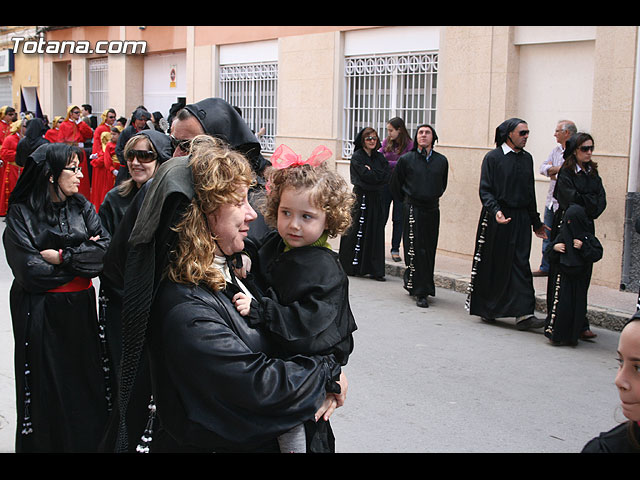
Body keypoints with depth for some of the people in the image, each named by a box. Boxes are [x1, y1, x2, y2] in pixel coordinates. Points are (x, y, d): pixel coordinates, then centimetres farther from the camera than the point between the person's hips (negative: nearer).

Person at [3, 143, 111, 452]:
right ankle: (42, 443, 23)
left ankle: (89, 441, 23)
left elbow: (108, 250, -7)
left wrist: (63, 257, -17)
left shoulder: (82, 207, 5)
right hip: (39, 313, -4)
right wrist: (83, 256, -11)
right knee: (46, 385, 6)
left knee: (84, 378, 9)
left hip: (80, 307, 4)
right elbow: (29, 270, -18)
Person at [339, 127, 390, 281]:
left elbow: (387, 176, 0)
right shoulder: (357, 157, -3)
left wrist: (372, 173, -9)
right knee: (357, 232, -4)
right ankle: (351, 267, 5)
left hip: (377, 198, 5)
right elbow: (366, 175, -17)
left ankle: (375, 270, 5)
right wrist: (379, 175, -5)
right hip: (361, 197, -5)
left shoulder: (379, 157, 14)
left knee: (376, 233, 3)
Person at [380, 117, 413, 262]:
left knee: (398, 219, 5)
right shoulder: (386, 142, 5)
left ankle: (395, 250, 14)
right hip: (386, 183, 3)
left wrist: (386, 164, -15)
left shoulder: (409, 144, -8)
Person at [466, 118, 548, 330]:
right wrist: (495, 211, -26)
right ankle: (486, 309, 20)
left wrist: (536, 222, 21)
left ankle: (523, 314, -6)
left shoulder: (527, 158, 12)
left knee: (520, 265, -3)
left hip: (521, 219, 4)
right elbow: (485, 190, -9)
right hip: (496, 218, -4)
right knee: (492, 265, 4)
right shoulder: (493, 157, -5)